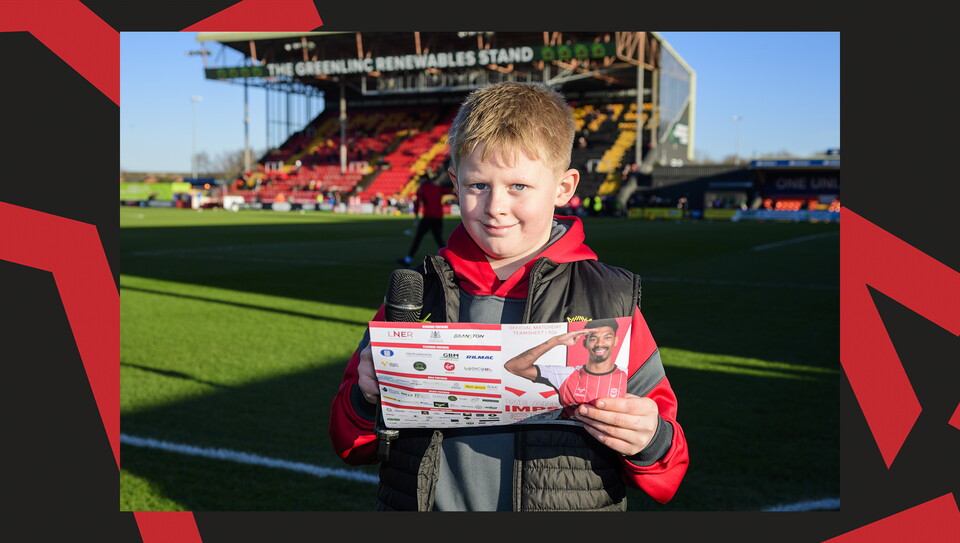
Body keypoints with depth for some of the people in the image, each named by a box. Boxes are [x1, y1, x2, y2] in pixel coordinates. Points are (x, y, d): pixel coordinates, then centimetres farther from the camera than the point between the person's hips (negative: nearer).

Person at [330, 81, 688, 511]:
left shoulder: (611, 301, -7)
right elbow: (351, 445, 5)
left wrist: (649, 443, -22)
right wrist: (368, 400, -15)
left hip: (563, 504, -1)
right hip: (428, 505, 2)